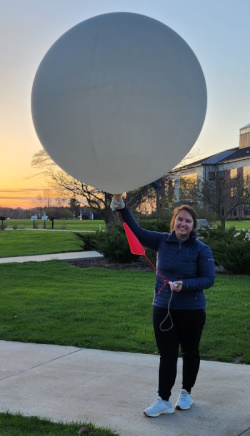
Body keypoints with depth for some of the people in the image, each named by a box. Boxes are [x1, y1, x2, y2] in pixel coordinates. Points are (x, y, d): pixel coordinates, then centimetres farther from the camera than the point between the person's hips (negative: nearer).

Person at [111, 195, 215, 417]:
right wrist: (121, 206, -11)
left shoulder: (202, 250, -11)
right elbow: (137, 231, -1)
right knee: (167, 355, 6)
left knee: (190, 352, 14)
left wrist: (184, 285, -26)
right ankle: (164, 400, 13)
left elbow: (209, 279, -11)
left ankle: (186, 393, 34)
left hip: (191, 311, -2)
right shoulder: (162, 241, -1)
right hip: (163, 309, 2)